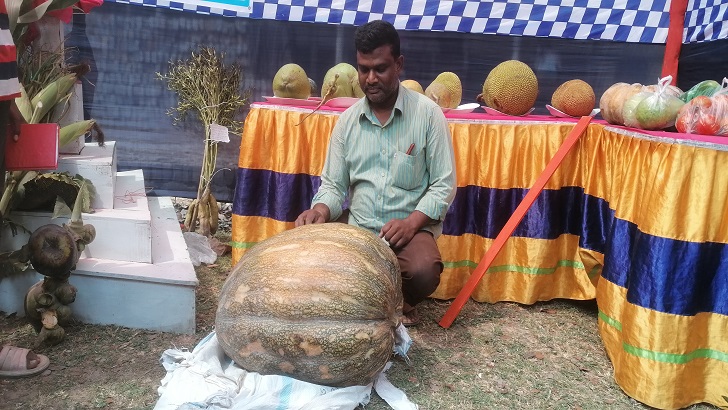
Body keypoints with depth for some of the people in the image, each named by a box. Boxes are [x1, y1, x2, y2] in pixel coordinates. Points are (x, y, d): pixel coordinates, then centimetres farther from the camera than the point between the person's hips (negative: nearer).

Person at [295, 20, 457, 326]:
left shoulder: (427, 113, -6)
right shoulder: (347, 120, 4)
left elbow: (444, 185, -6)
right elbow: (333, 185, 6)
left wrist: (411, 222, -21)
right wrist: (321, 211, -17)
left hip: (411, 227, -2)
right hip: (357, 226, 3)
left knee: (423, 271, -33)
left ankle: (407, 302, 6)